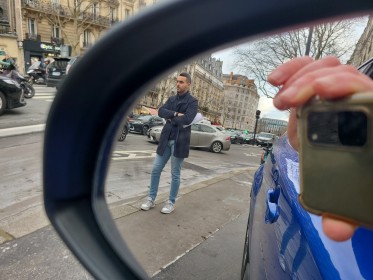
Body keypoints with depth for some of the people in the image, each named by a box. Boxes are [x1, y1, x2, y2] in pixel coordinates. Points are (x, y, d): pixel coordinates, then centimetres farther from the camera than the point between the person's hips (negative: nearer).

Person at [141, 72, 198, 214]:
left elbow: (187, 119, -20)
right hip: (165, 139, 6)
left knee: (175, 174, 5)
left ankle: (171, 202, 21)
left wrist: (170, 119, -7)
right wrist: (176, 114, -15)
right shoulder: (171, 99, 13)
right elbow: (161, 111, -2)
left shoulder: (192, 101, -4)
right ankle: (151, 199, 23)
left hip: (179, 141, -5)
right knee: (156, 169, 8)